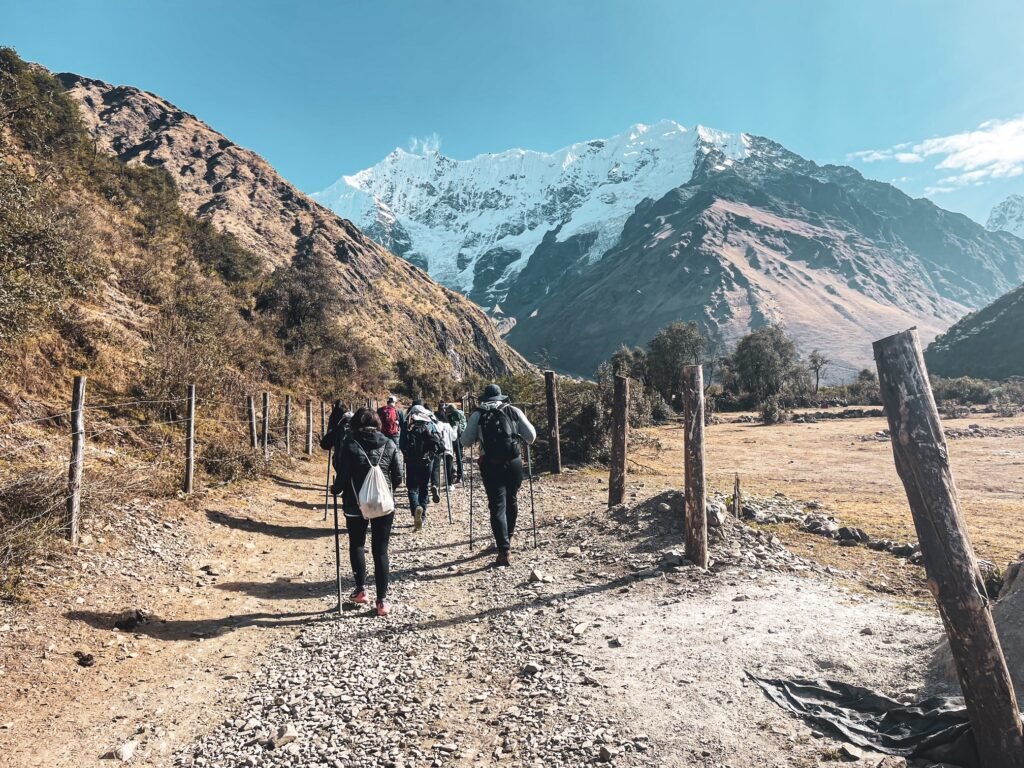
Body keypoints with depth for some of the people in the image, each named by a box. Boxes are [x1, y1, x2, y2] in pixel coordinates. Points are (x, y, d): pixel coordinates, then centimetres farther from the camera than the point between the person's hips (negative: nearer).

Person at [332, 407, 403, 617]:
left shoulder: (349, 443, -8)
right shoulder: (389, 444, -2)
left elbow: (342, 474, -10)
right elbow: (398, 478, -1)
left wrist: (336, 490, 10)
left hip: (355, 504, -1)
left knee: (357, 544, 22)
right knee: (380, 550, 8)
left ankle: (361, 588, 19)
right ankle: (382, 600, 7)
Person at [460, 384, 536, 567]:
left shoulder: (477, 415, 5)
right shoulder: (513, 411, 6)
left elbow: (465, 442, 6)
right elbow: (531, 436, 5)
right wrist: (521, 438, 26)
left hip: (490, 464, -1)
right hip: (514, 462, 2)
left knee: (497, 506, 0)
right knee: (512, 500, 21)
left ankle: (504, 551, -8)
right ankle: (508, 537, 38)